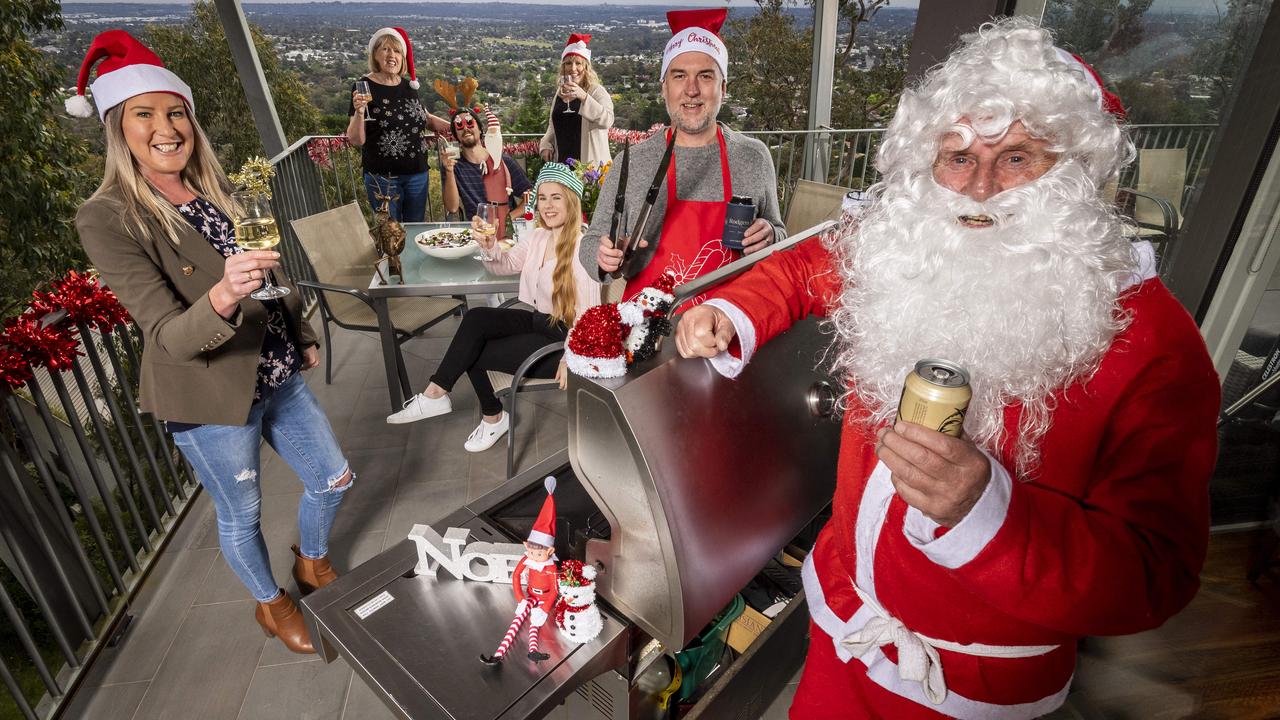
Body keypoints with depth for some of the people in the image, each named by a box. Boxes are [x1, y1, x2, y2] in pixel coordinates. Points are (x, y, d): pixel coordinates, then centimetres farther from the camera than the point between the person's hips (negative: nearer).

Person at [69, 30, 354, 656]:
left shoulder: (217, 188, 3)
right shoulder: (107, 219, -16)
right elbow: (169, 336, -24)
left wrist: (304, 337, 21)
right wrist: (222, 297, -44)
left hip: (278, 375, 6)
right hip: (211, 398, -6)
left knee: (333, 478, 16)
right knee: (240, 515, 14)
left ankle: (312, 562, 47)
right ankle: (271, 604, 42)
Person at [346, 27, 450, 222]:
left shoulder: (409, 85, 6)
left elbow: (423, 117, 25)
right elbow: (356, 140, -11)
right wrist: (359, 112, -29)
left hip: (417, 174, 5)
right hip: (383, 177, -5)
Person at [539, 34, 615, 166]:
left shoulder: (597, 91, -6)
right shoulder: (560, 92, 14)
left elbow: (607, 120, -25)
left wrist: (583, 96, -32)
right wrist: (546, 145, 10)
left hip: (590, 164, -5)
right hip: (563, 162, 6)